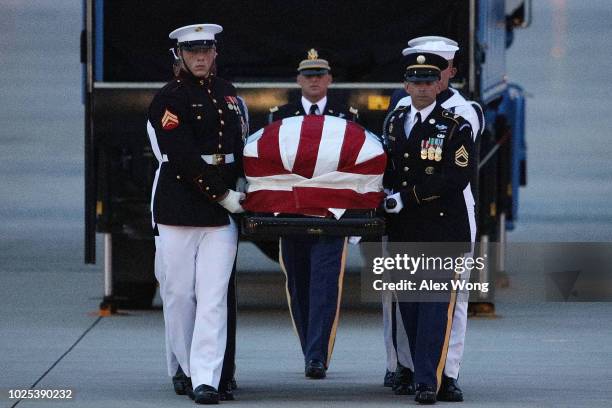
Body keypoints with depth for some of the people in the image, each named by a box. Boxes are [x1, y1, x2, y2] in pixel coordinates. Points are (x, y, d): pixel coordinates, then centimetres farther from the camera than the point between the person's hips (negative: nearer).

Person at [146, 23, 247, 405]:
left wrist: (241, 186, 11)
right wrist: (223, 195, -12)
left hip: (221, 214, 4)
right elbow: (184, 158, -12)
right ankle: (184, 370, 19)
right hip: (179, 211, -4)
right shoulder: (169, 99, -5)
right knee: (180, 294, 3)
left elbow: (240, 144, 24)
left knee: (213, 297, -6)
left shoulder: (227, 93, 14)